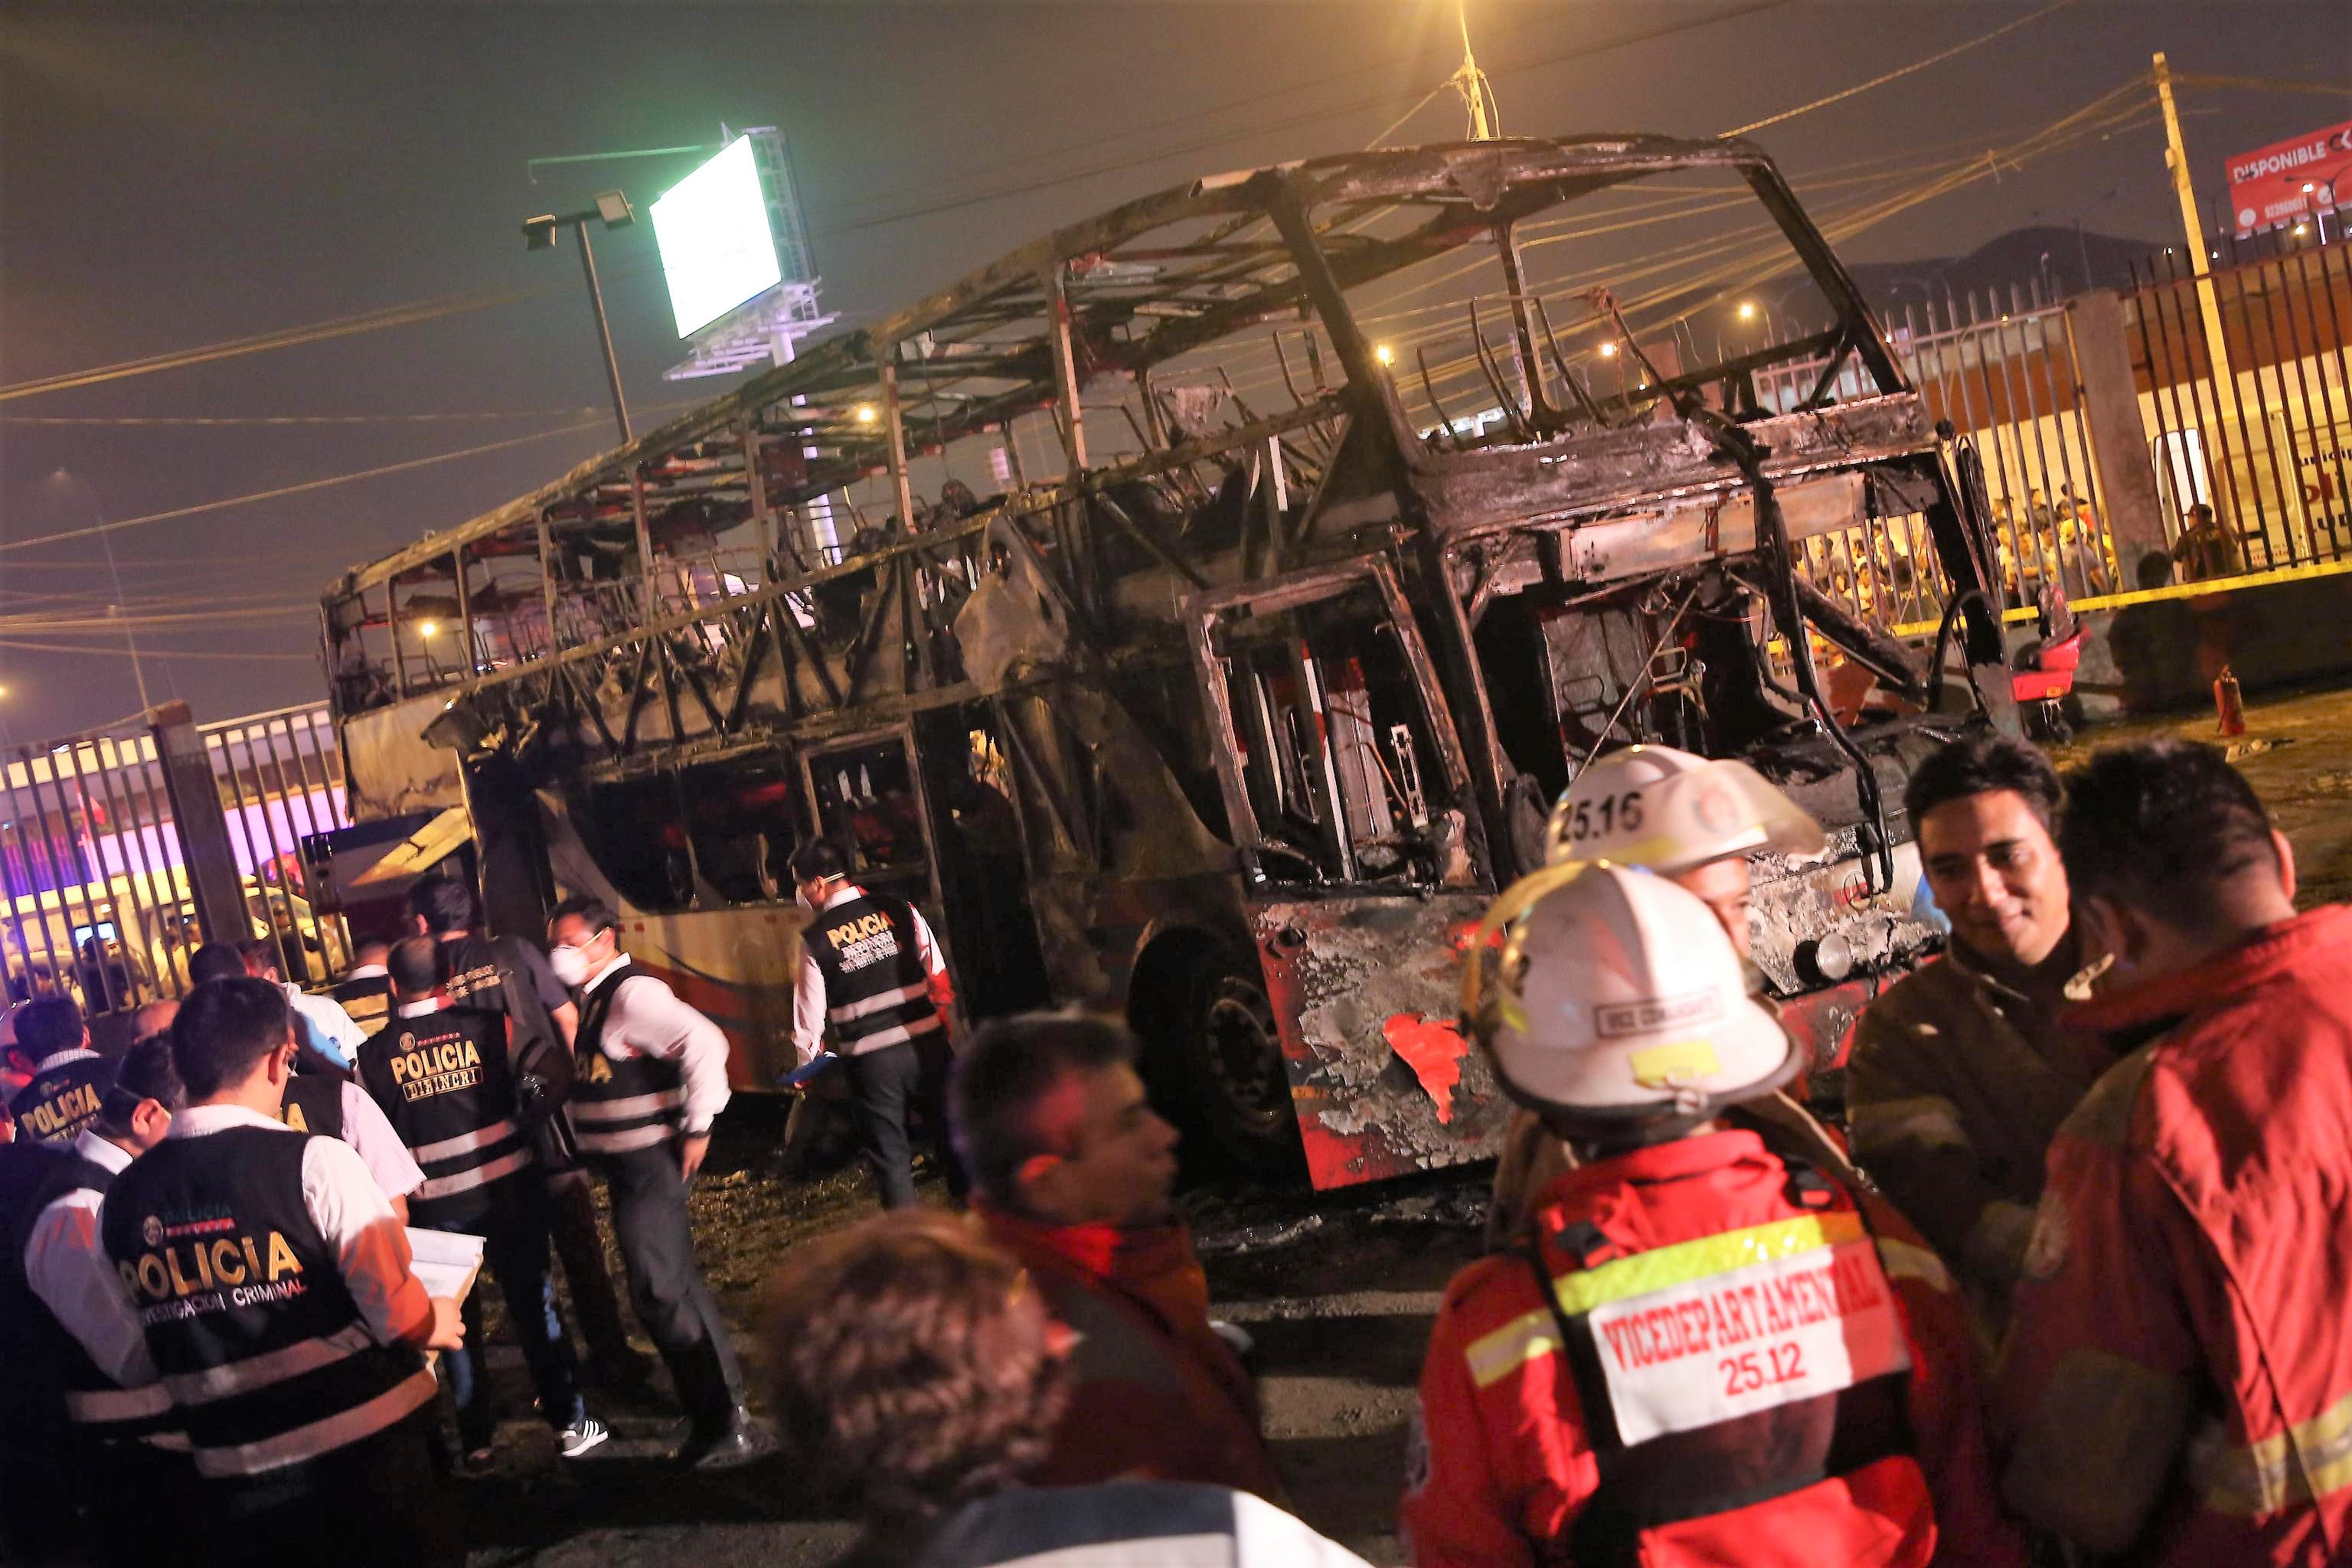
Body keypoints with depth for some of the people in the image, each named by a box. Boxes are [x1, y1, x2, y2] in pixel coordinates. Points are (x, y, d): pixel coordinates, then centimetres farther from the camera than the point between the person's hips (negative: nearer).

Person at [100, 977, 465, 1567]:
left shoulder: (120, 1198, -1)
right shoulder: (314, 1163, -16)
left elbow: (132, 1350, 8)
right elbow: (400, 1316, -16)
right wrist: (433, 1323, 6)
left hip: (232, 1469, 4)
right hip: (362, 1448, -4)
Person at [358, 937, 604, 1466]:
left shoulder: (374, 1053, -6)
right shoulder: (488, 1024, -9)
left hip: (435, 1207, 0)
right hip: (508, 1188, 0)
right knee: (534, 1304, 11)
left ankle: (475, 1436, 22)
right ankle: (567, 1421, 16)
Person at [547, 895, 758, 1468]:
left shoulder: (633, 992, -18)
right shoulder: (597, 999, 13)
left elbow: (705, 1043, -30)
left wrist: (697, 1128, -25)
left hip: (648, 1165, -10)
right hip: (623, 1166, 10)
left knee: (660, 1293, -9)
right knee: (677, 1287, 17)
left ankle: (725, 1424, 0)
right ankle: (724, 1404, 29)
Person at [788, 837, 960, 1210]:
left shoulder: (815, 939, -7)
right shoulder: (899, 910, -1)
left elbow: (811, 1010, -1)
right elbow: (938, 974, 3)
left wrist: (807, 1063, 15)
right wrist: (942, 1016, 19)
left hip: (870, 1060, -2)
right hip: (926, 1043, 2)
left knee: (888, 1151, 10)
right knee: (950, 1136, 14)